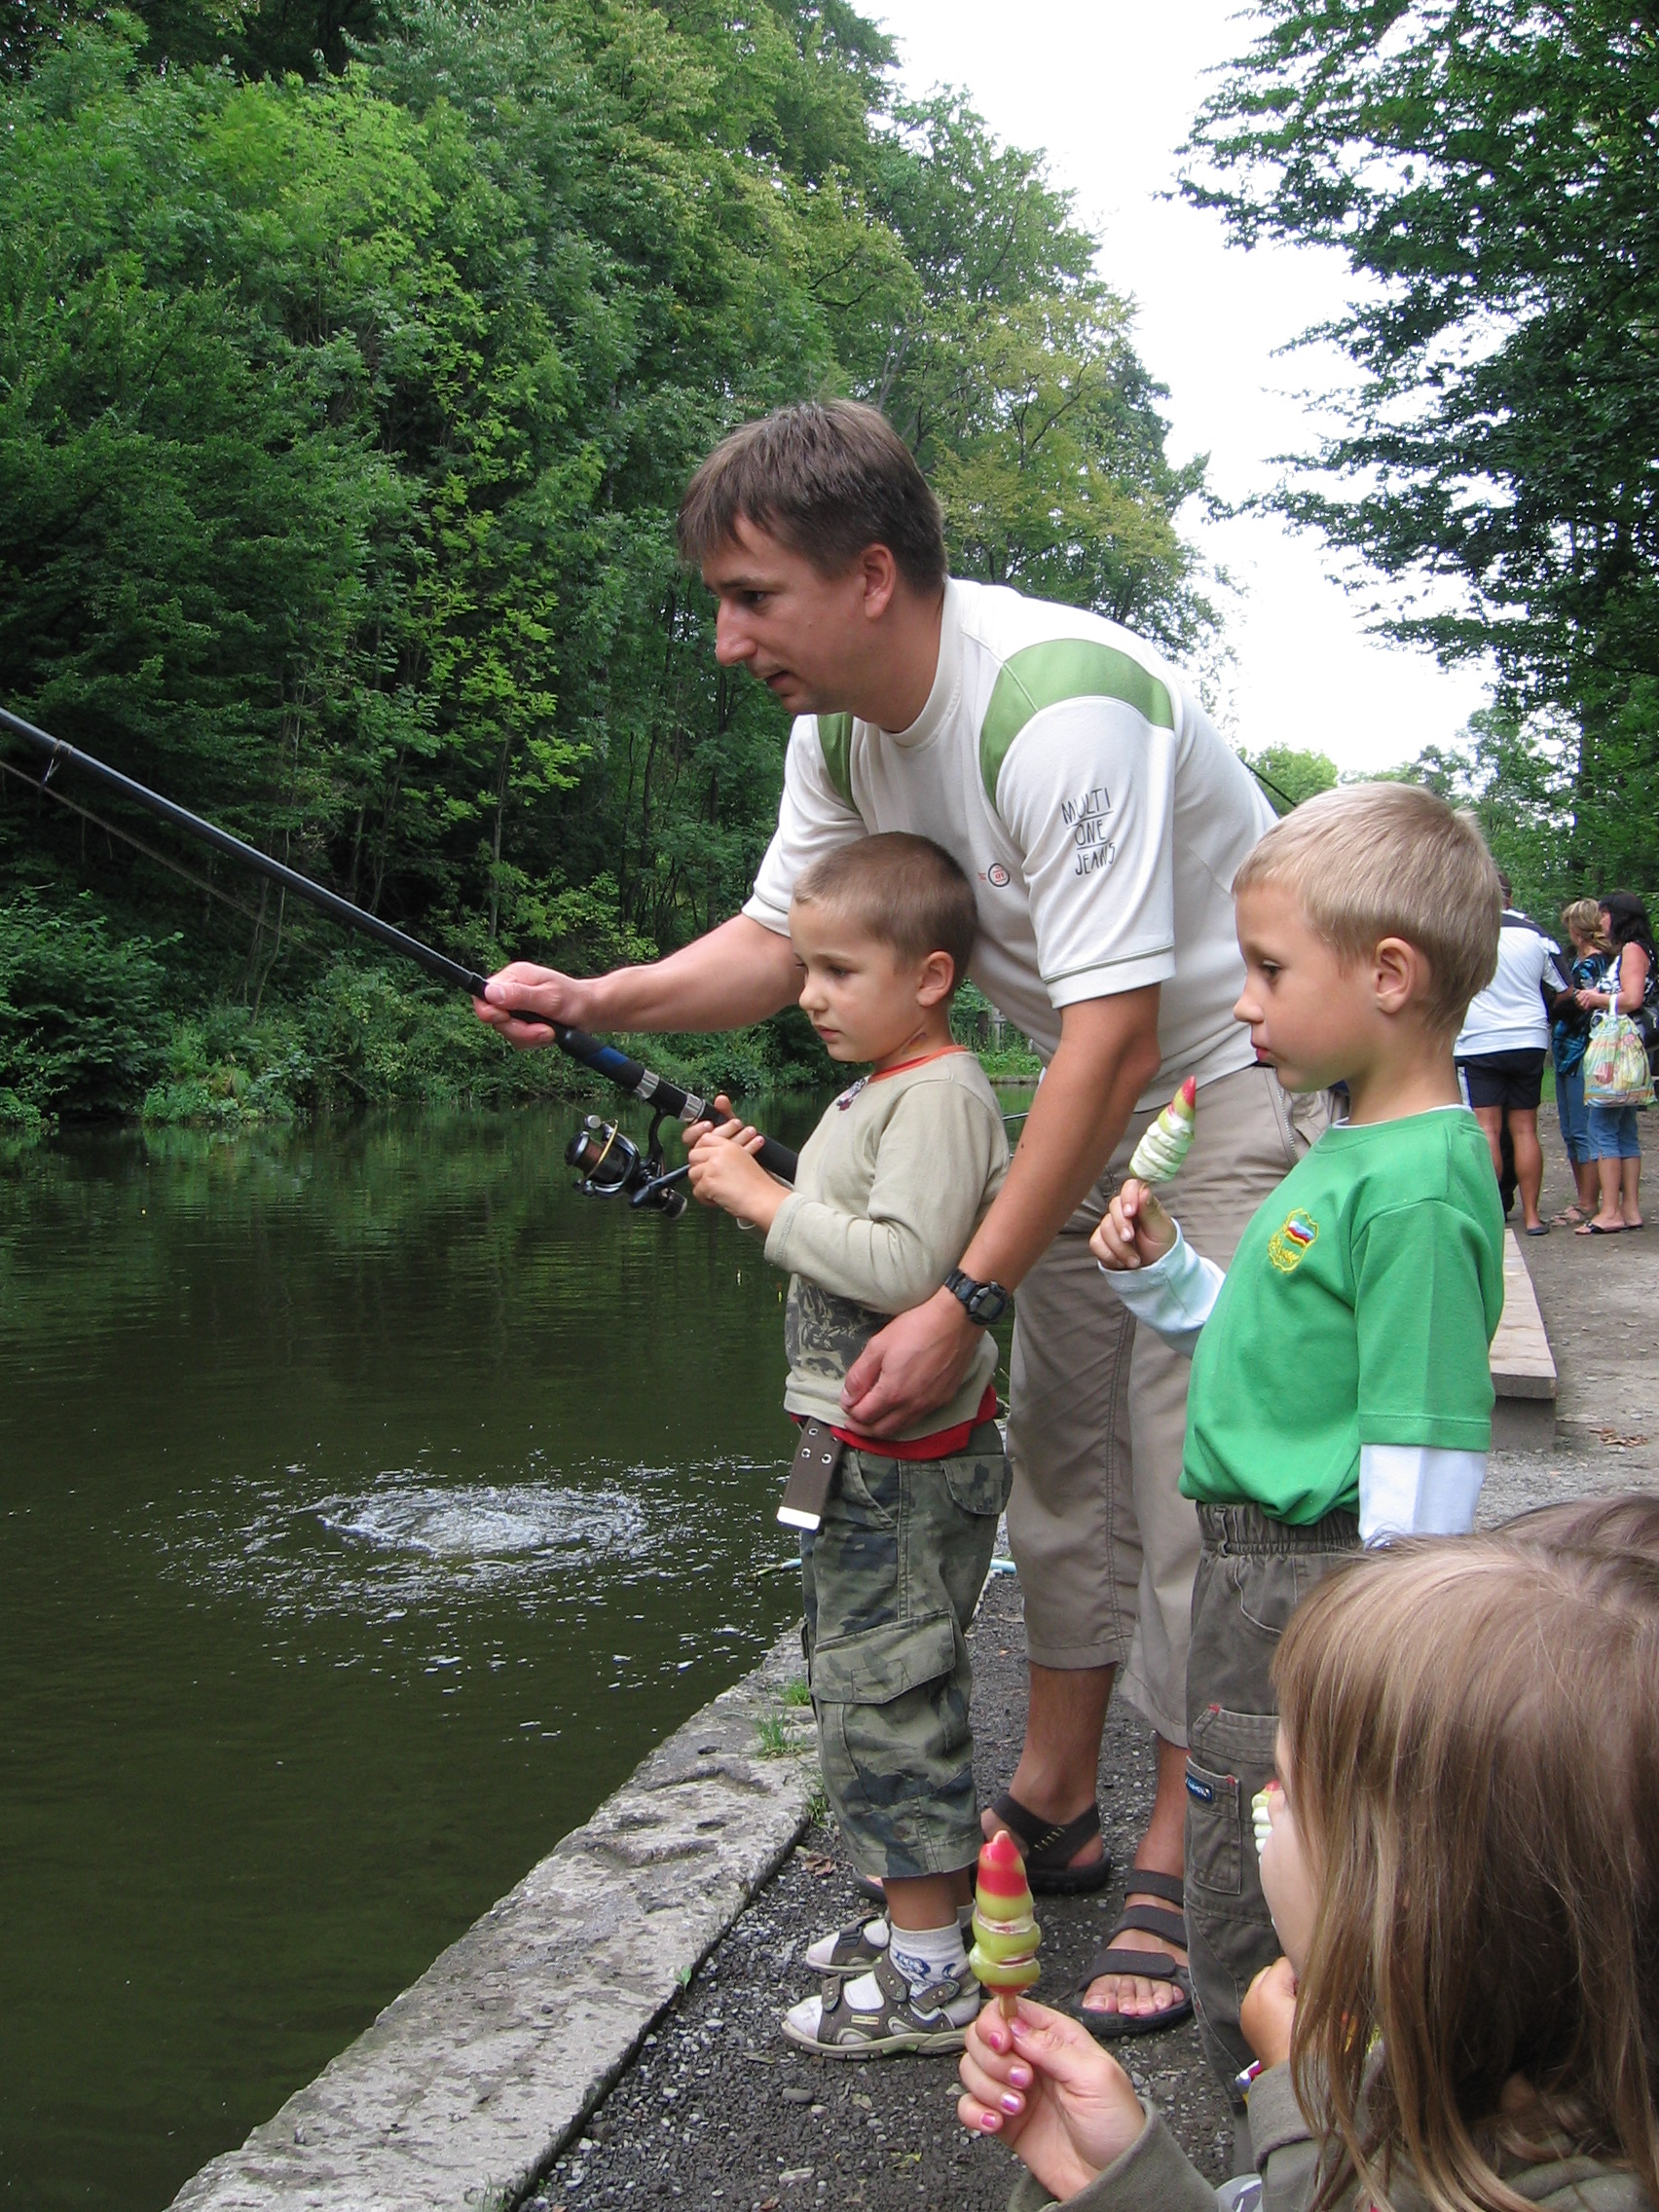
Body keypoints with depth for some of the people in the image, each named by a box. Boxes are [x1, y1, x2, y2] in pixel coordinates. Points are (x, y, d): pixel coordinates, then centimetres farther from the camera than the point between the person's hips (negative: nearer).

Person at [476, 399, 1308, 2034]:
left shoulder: (1059, 709, -33)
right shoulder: (841, 721, -5)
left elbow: (1117, 1040, -34)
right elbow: (777, 939, 4)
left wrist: (963, 1301, -33)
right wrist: (589, 1001, -15)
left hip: (1237, 1067, -8)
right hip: (1091, 1085, 8)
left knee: (1192, 1460, -9)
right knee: (1055, 1440, 11)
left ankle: (1175, 1870, 3)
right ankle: (1053, 1803, 24)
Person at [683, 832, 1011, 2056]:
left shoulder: (941, 1093, -18)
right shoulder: (877, 1087, 14)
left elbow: (903, 1265, -29)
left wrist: (766, 1199, -22)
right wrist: (756, 1185, 6)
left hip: (912, 1461, -10)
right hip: (866, 1451, 10)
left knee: (885, 1697, -4)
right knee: (889, 1688, 19)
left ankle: (929, 1982, 7)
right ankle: (933, 1909, 32)